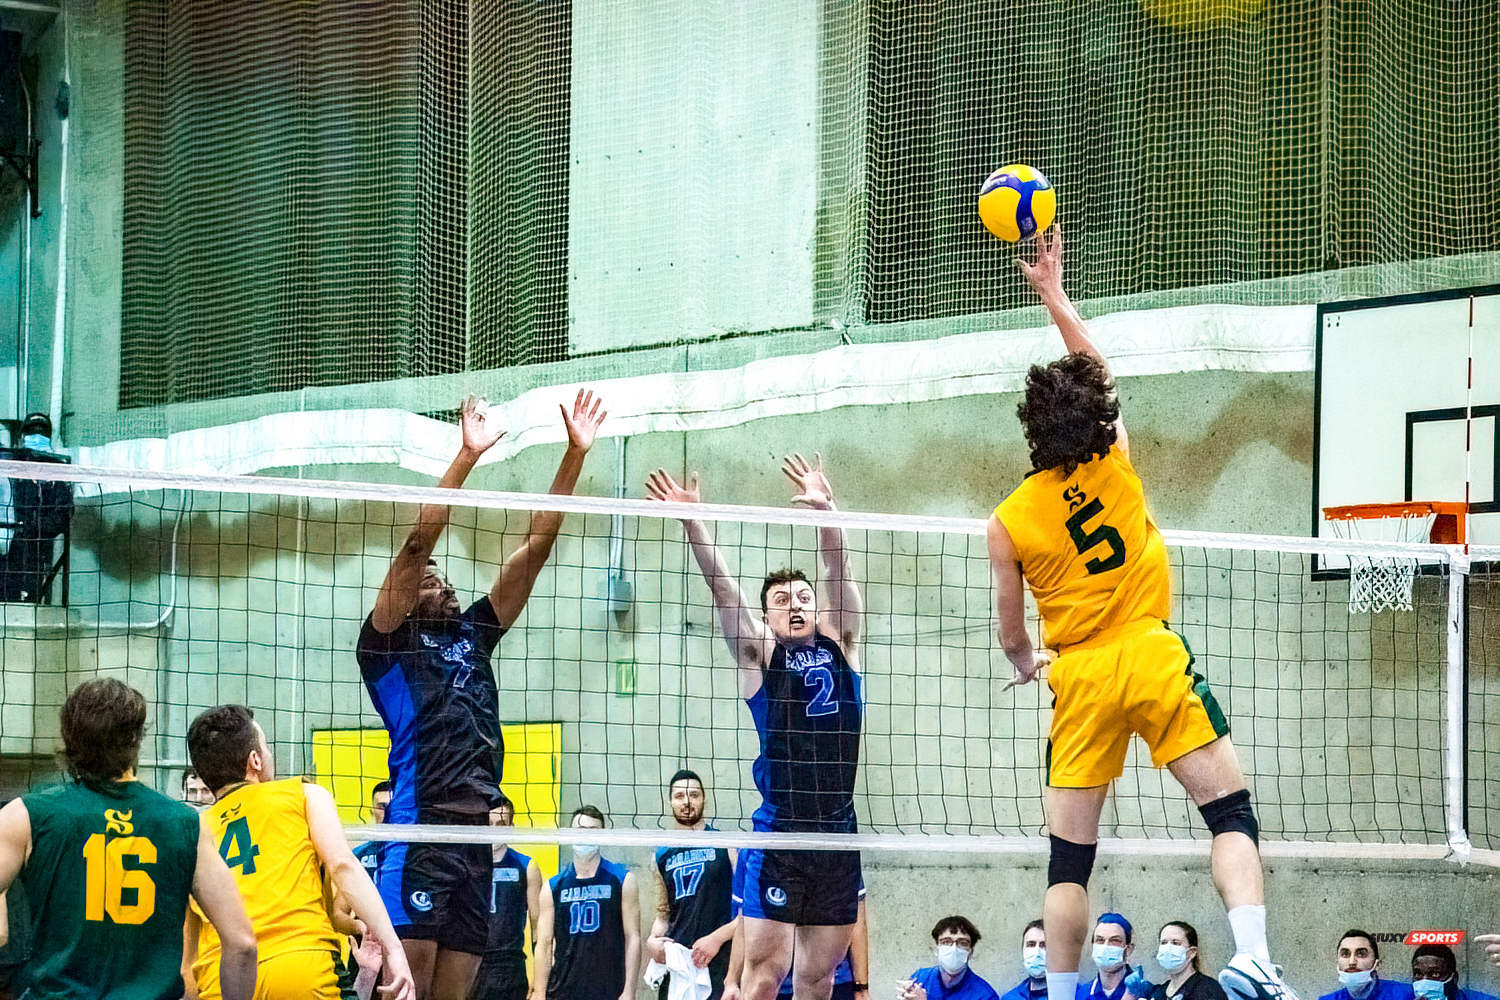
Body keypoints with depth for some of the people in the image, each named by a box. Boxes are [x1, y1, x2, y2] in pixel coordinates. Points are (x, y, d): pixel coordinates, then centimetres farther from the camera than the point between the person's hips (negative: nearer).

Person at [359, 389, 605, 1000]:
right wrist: (467, 456, -11)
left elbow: (535, 546, 17)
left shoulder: (471, 634, 21)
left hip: (475, 832, 7)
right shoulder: (388, 643, 6)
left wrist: (576, 453, 12)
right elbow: (416, 544, -7)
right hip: (419, 828, -7)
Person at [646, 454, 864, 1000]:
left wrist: (825, 510, -17)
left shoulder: (839, 645, 12)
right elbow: (723, 588, -6)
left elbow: (838, 575, -2)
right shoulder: (761, 654, 5)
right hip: (777, 831, -4)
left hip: (838, 833, 4)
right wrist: (692, 521, -18)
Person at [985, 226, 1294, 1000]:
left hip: (1081, 675, 1)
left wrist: (1025, 665, 32)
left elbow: (1011, 630, 10)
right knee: (1231, 812, -4)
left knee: (1069, 855, 6)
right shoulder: (1116, 465, 0)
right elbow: (1097, 373, 18)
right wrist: (1053, 294, 26)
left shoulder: (1008, 521, 1)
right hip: (1152, 657, -1)